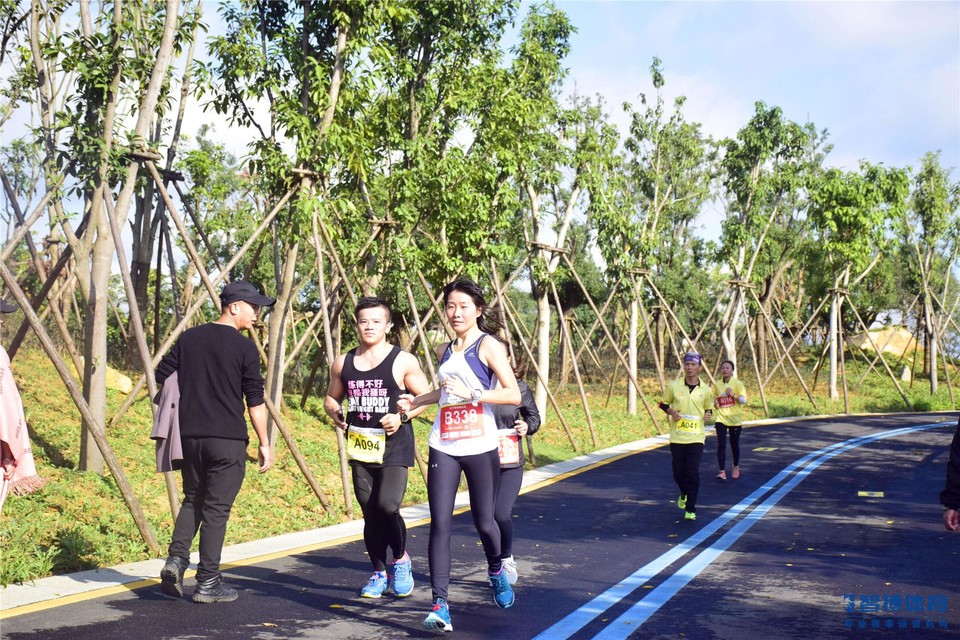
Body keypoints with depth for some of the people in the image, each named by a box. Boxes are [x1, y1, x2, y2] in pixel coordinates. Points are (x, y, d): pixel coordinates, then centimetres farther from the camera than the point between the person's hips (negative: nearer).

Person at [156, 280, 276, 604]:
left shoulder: (188, 338, 9)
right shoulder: (244, 348, -6)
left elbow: (162, 376, 12)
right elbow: (255, 401, -6)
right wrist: (264, 443, 0)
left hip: (189, 435, 5)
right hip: (228, 440, -5)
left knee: (192, 500, 20)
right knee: (217, 508, 1)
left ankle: (176, 559, 2)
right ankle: (208, 583, 5)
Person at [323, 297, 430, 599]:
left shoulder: (403, 361, -3)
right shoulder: (343, 363, 9)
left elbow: (426, 396, -1)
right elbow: (331, 397, 20)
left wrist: (402, 416, -17)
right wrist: (335, 412, -3)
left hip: (394, 448, -4)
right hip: (360, 448, 5)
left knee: (387, 505, -19)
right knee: (370, 513, 9)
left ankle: (401, 558, 8)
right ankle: (379, 573, 23)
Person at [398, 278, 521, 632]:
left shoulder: (488, 346, -6)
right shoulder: (445, 351, 12)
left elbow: (513, 394, -14)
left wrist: (472, 393, -22)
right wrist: (416, 401, 22)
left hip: (480, 448, -4)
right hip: (444, 448, 4)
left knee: (484, 522, 8)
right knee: (440, 524, -6)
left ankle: (496, 571, 40)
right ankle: (439, 606, -6)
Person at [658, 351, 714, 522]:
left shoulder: (706, 390, 2)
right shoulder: (673, 386, 0)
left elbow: (708, 410, 15)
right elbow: (663, 404, 10)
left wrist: (708, 415, -7)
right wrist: (672, 412, -10)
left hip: (696, 437, -1)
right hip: (677, 437, 1)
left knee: (693, 474, -9)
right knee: (678, 472, 9)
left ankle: (690, 509, 1)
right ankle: (684, 493, 41)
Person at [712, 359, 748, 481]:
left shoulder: (737, 384, -6)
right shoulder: (717, 385, 4)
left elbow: (744, 400, -13)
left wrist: (733, 394, -27)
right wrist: (714, 404, -3)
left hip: (735, 419, -2)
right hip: (721, 419, 2)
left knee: (734, 445, 10)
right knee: (721, 445, -10)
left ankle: (736, 467, 32)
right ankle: (722, 472, -13)